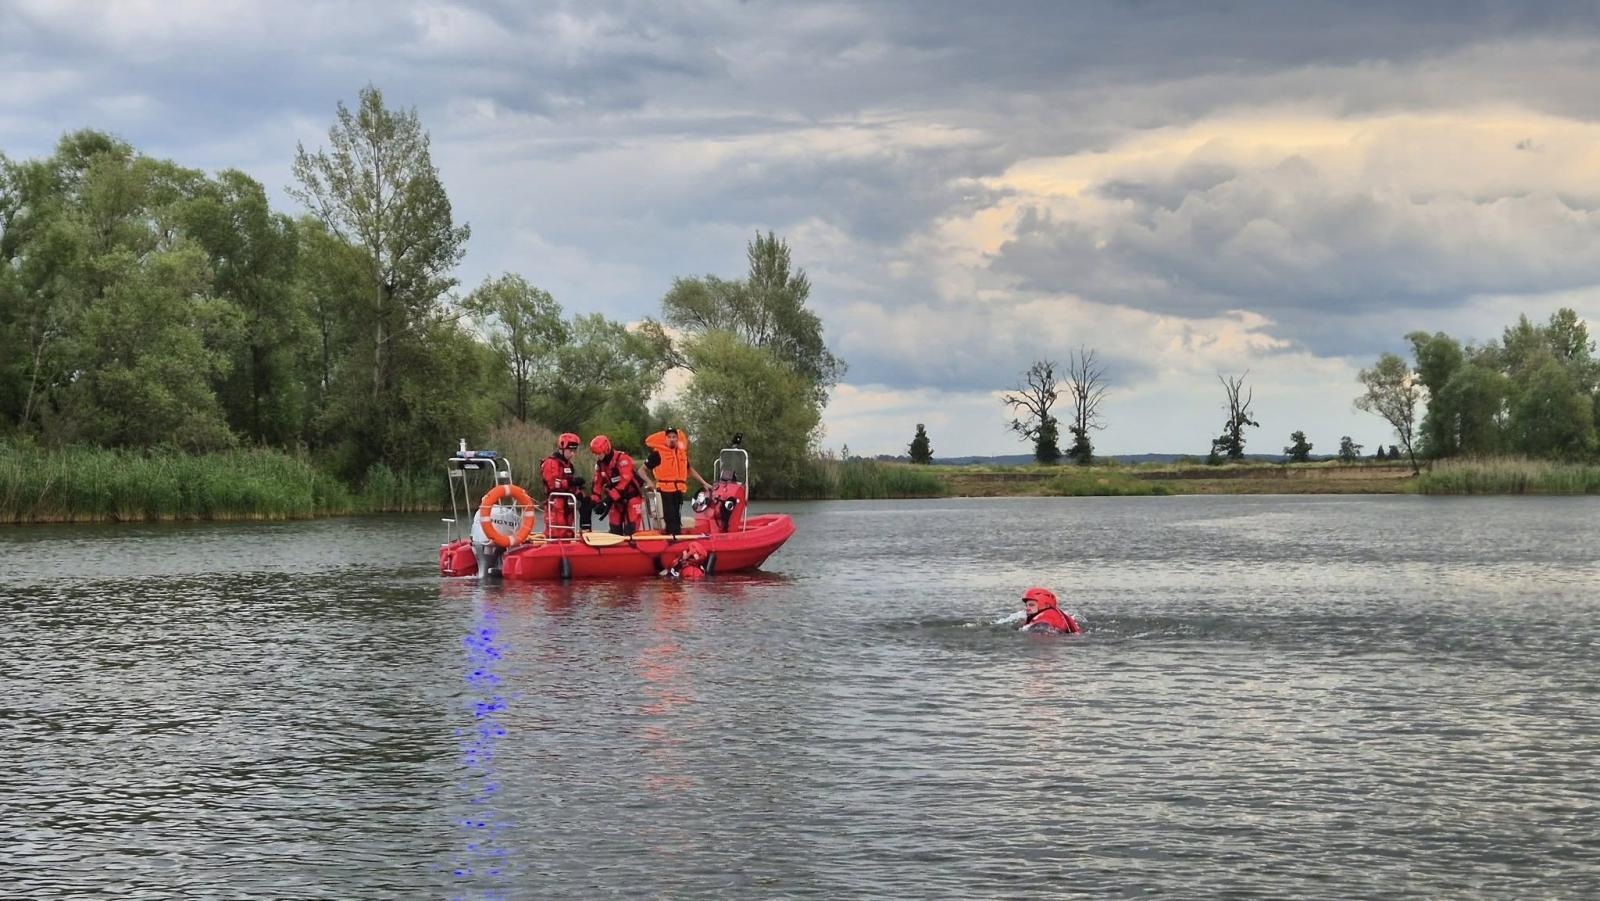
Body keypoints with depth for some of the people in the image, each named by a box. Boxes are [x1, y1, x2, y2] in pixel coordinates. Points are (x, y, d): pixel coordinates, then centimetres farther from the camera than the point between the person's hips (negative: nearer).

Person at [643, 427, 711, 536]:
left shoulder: (682, 452, 17)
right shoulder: (658, 453, -2)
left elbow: (690, 470, 31)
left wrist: (704, 483, 30)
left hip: (679, 491, 6)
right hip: (665, 491, -6)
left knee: (677, 521, 10)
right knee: (671, 520, -13)